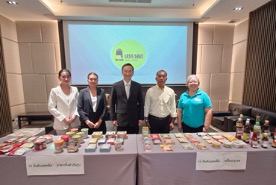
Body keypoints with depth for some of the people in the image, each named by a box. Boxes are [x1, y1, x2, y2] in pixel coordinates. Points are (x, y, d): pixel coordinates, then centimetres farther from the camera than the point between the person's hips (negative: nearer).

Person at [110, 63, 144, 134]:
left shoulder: (138, 86, 2)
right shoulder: (116, 86, -1)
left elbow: (141, 103, 5)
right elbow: (112, 103, 3)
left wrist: (141, 118, 1)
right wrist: (113, 118, 0)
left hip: (134, 120, 1)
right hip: (121, 120, 0)